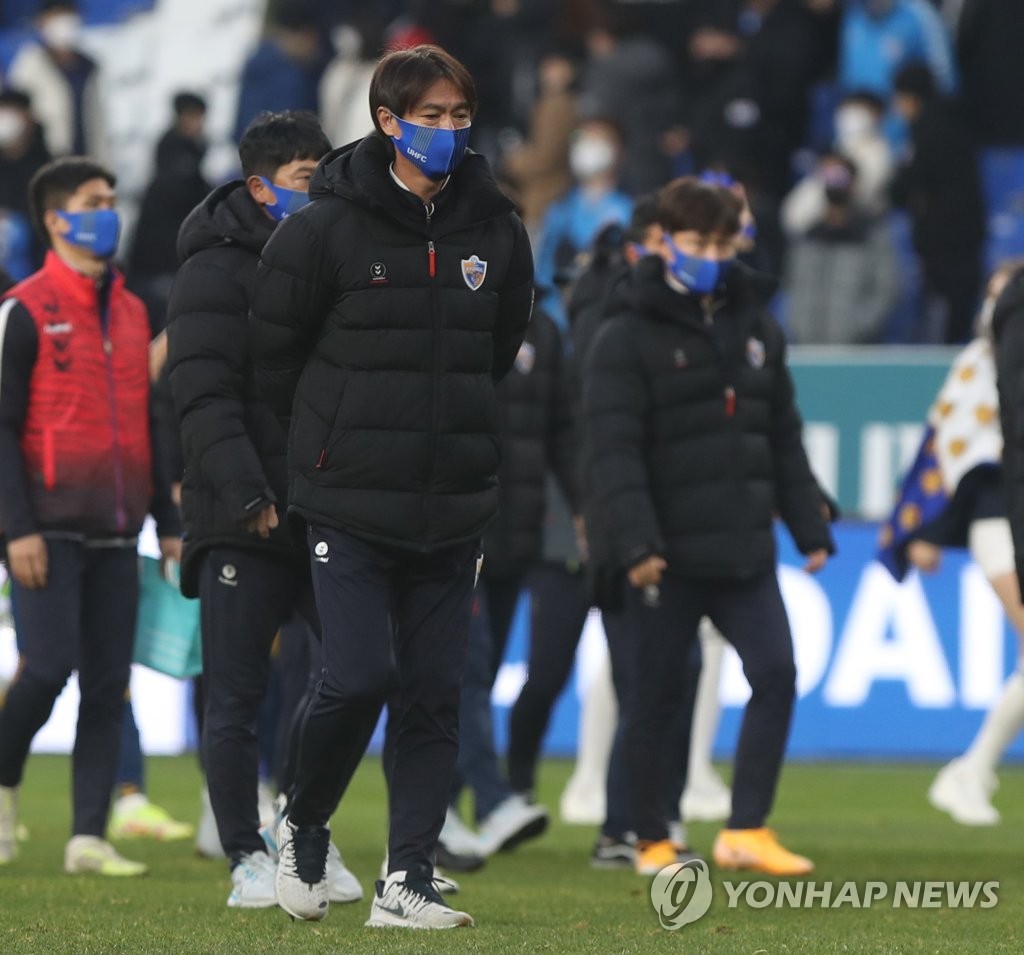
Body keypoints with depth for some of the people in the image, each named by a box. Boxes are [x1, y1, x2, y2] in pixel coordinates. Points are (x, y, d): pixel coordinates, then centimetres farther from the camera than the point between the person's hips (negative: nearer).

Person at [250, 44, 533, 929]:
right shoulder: (327, 227, -8)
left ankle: (408, 882, 8)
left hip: (453, 512, 4)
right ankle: (303, 830, 15)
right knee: (358, 678, -12)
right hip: (351, 506, -4)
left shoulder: (496, 231, 5)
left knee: (437, 694, 3)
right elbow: (272, 350, 1)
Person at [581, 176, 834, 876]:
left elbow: (784, 440, 18)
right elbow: (614, 450, -14)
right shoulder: (627, 339, -6)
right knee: (652, 698, 2)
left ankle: (746, 830, -4)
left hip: (743, 550, 5)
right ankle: (652, 841, 14)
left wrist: (810, 528, 13)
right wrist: (634, 542, -23)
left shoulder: (757, 330, 13)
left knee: (776, 672, -8)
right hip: (664, 555, -5)